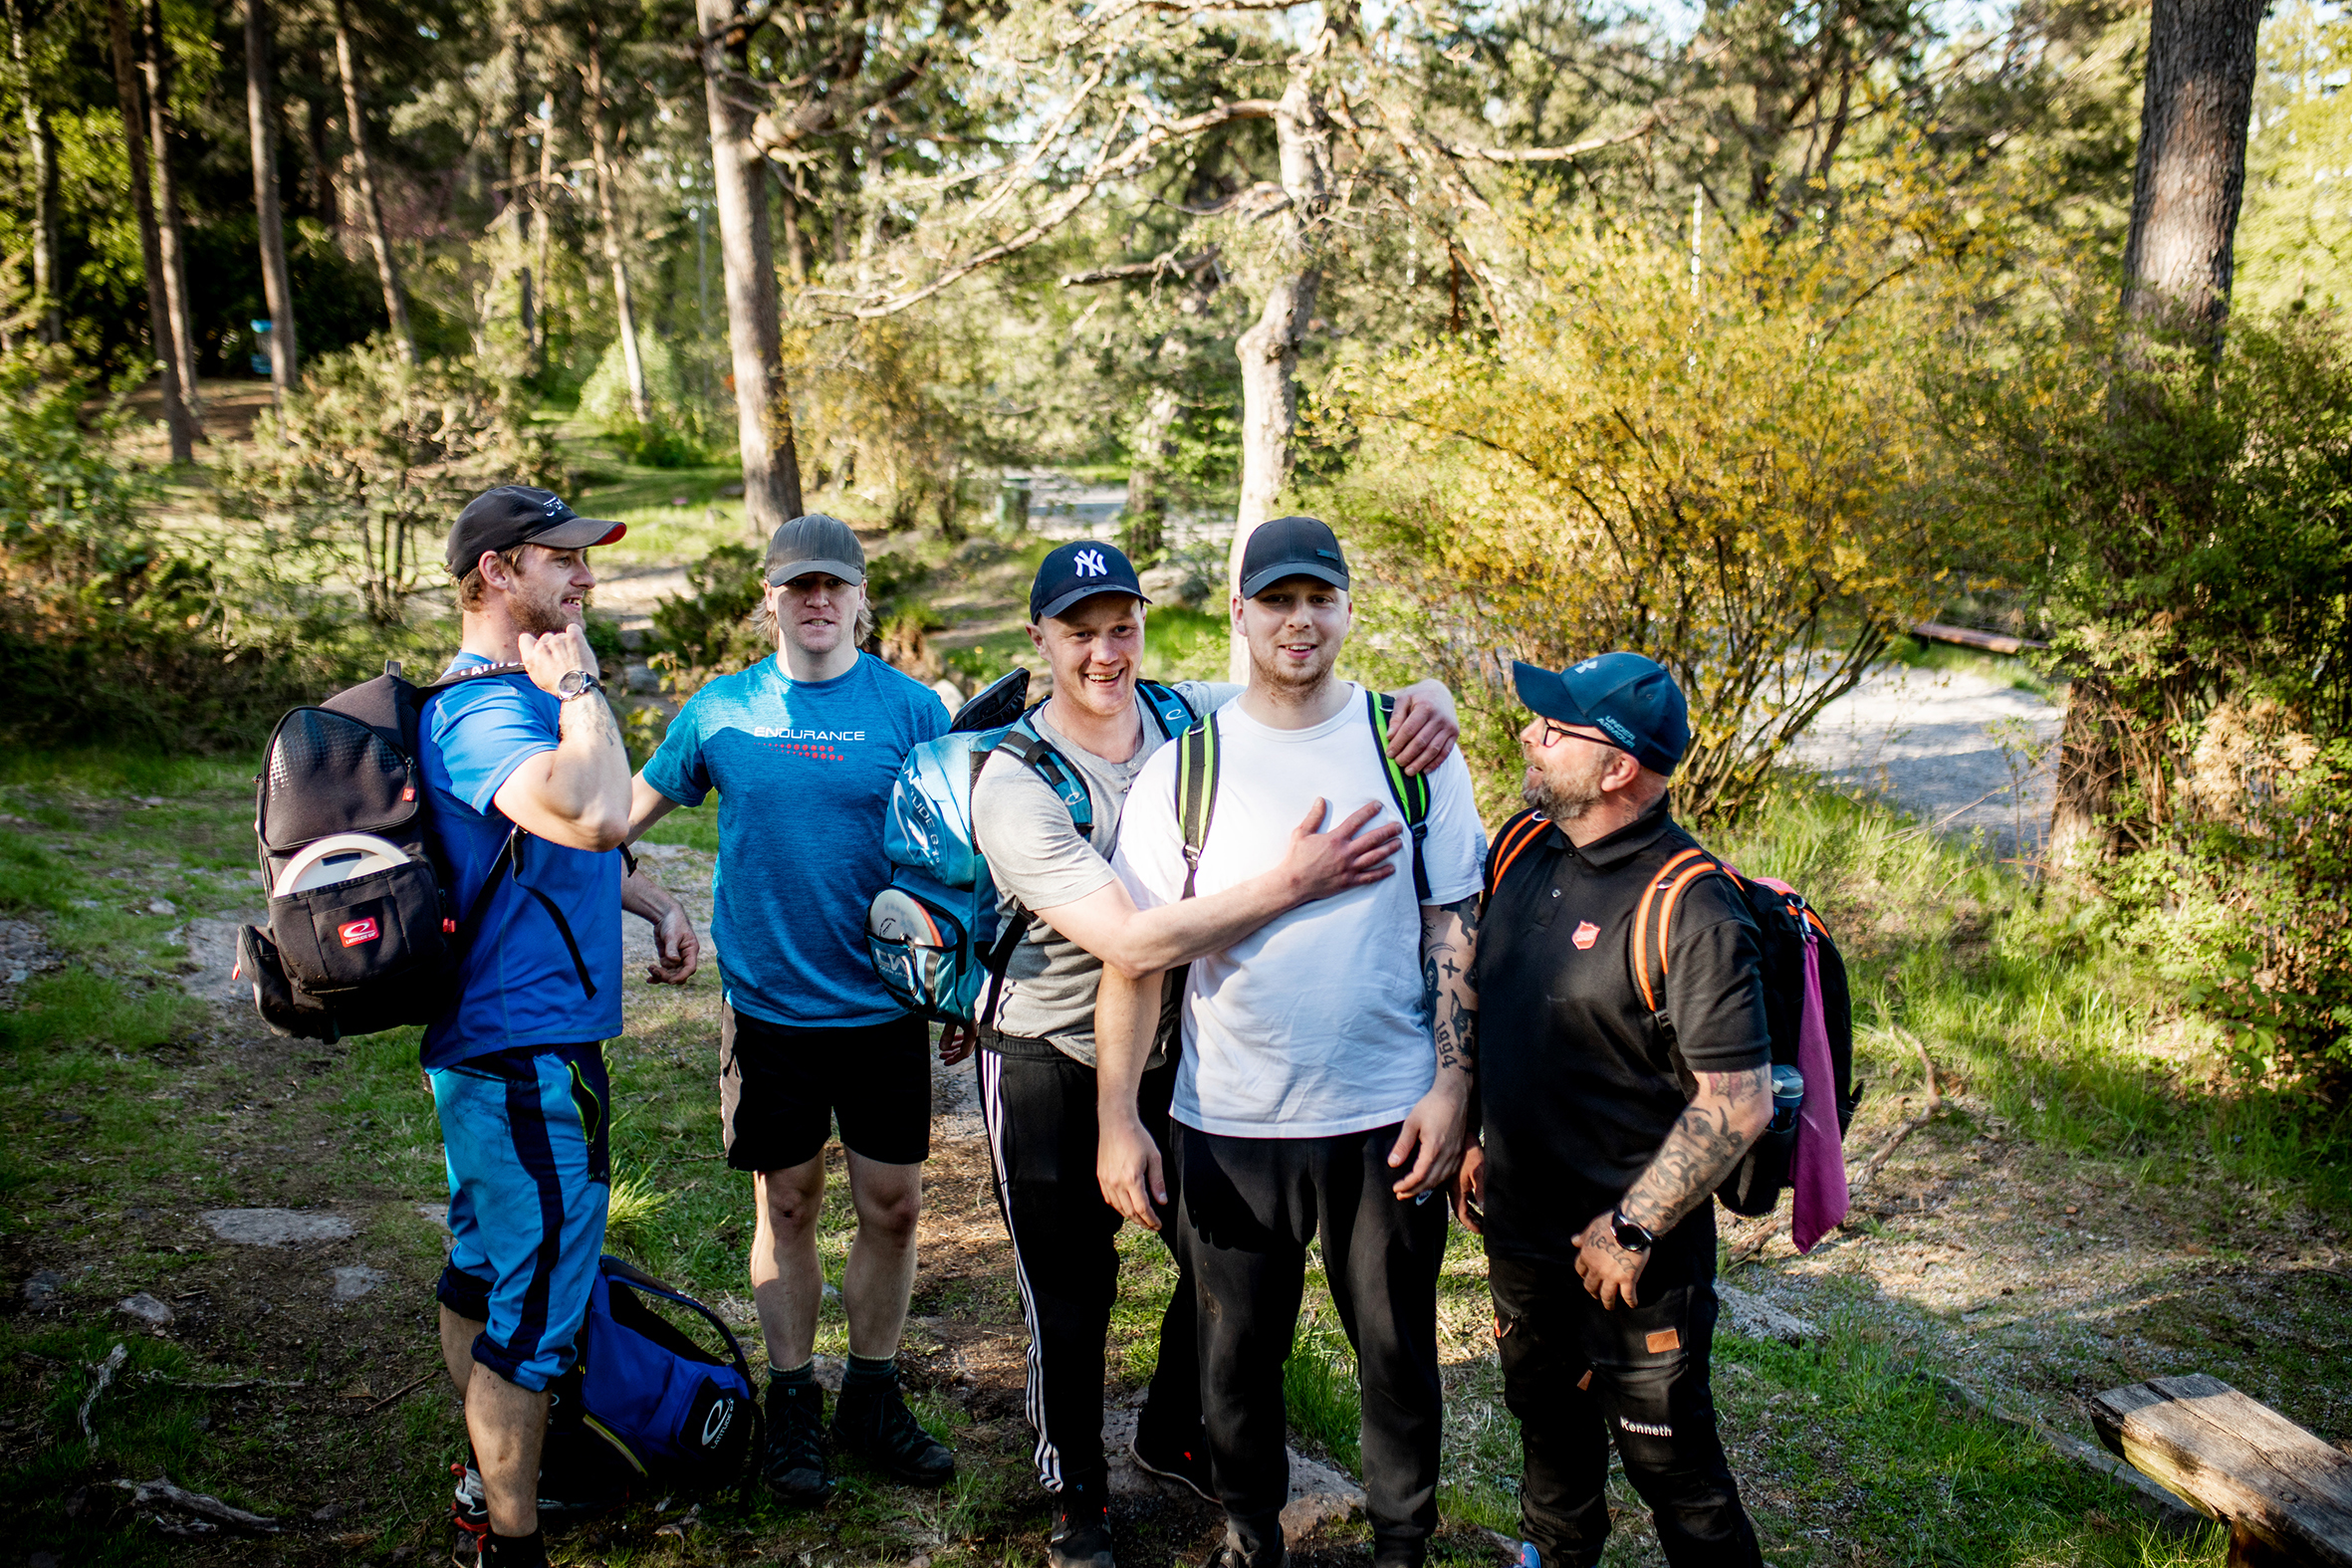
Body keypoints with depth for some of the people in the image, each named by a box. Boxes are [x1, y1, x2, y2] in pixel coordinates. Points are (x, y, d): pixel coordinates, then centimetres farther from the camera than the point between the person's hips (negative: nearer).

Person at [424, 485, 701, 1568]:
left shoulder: (519, 697, 14)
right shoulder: (483, 714, -21)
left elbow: (571, 844, 28)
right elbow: (596, 815, -41)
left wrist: (659, 908, 14)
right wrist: (578, 686, -25)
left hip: (494, 1045, 11)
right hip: (528, 1058, -11)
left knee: (483, 1273, 22)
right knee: (536, 1307, -2)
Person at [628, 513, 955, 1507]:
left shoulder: (912, 709, -2)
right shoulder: (721, 710, 1)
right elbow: (637, 802, 13)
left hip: (883, 1007, 0)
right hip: (767, 1006, 0)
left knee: (891, 1207, 6)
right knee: (787, 1206, 10)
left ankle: (872, 1401, 26)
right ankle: (792, 1405, 26)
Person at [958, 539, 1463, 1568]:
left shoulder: (1196, 717, -7)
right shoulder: (1013, 783, -21)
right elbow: (1129, 942, -32)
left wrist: (1424, 695, -23)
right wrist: (1293, 882, -36)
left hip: (1179, 1049, 5)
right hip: (1053, 1068, -4)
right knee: (1070, 1293, 12)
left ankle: (1173, 1435, 46)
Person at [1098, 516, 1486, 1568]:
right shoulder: (1184, 767, -3)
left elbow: (1454, 922, 1)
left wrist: (1451, 1085, -5)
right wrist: (1118, 1120, -7)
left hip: (1389, 1118, 0)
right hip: (1229, 1124, 0)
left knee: (1398, 1350, 14)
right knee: (1237, 1353, 14)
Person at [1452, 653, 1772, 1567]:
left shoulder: (1692, 911, -24)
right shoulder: (1523, 846, -1)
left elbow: (1739, 1105, -23)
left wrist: (1631, 1230, -19)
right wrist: (1475, 1137, 13)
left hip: (1637, 1254, -7)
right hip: (1520, 1225, 7)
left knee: (1668, 1459, 7)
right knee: (1547, 1418, 27)